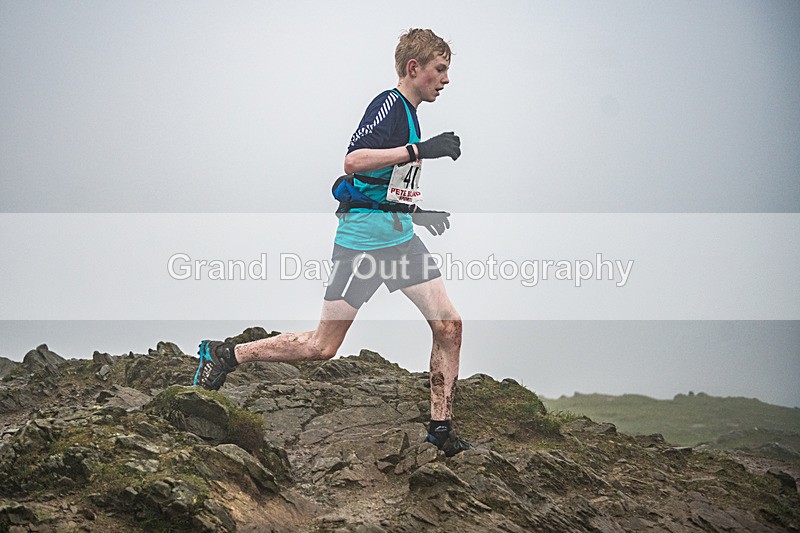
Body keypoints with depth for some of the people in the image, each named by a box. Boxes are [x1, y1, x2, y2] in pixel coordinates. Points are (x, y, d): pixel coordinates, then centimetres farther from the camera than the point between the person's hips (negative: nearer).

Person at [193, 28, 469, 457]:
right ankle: (225, 355, 12)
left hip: (400, 236, 9)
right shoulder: (389, 105, -13)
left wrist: (415, 213, 23)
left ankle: (441, 428, 7)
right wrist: (419, 150, -31)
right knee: (322, 346, -3)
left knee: (448, 325, -2)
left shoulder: (408, 112, 17)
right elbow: (352, 162, -29)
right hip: (362, 240, -9)